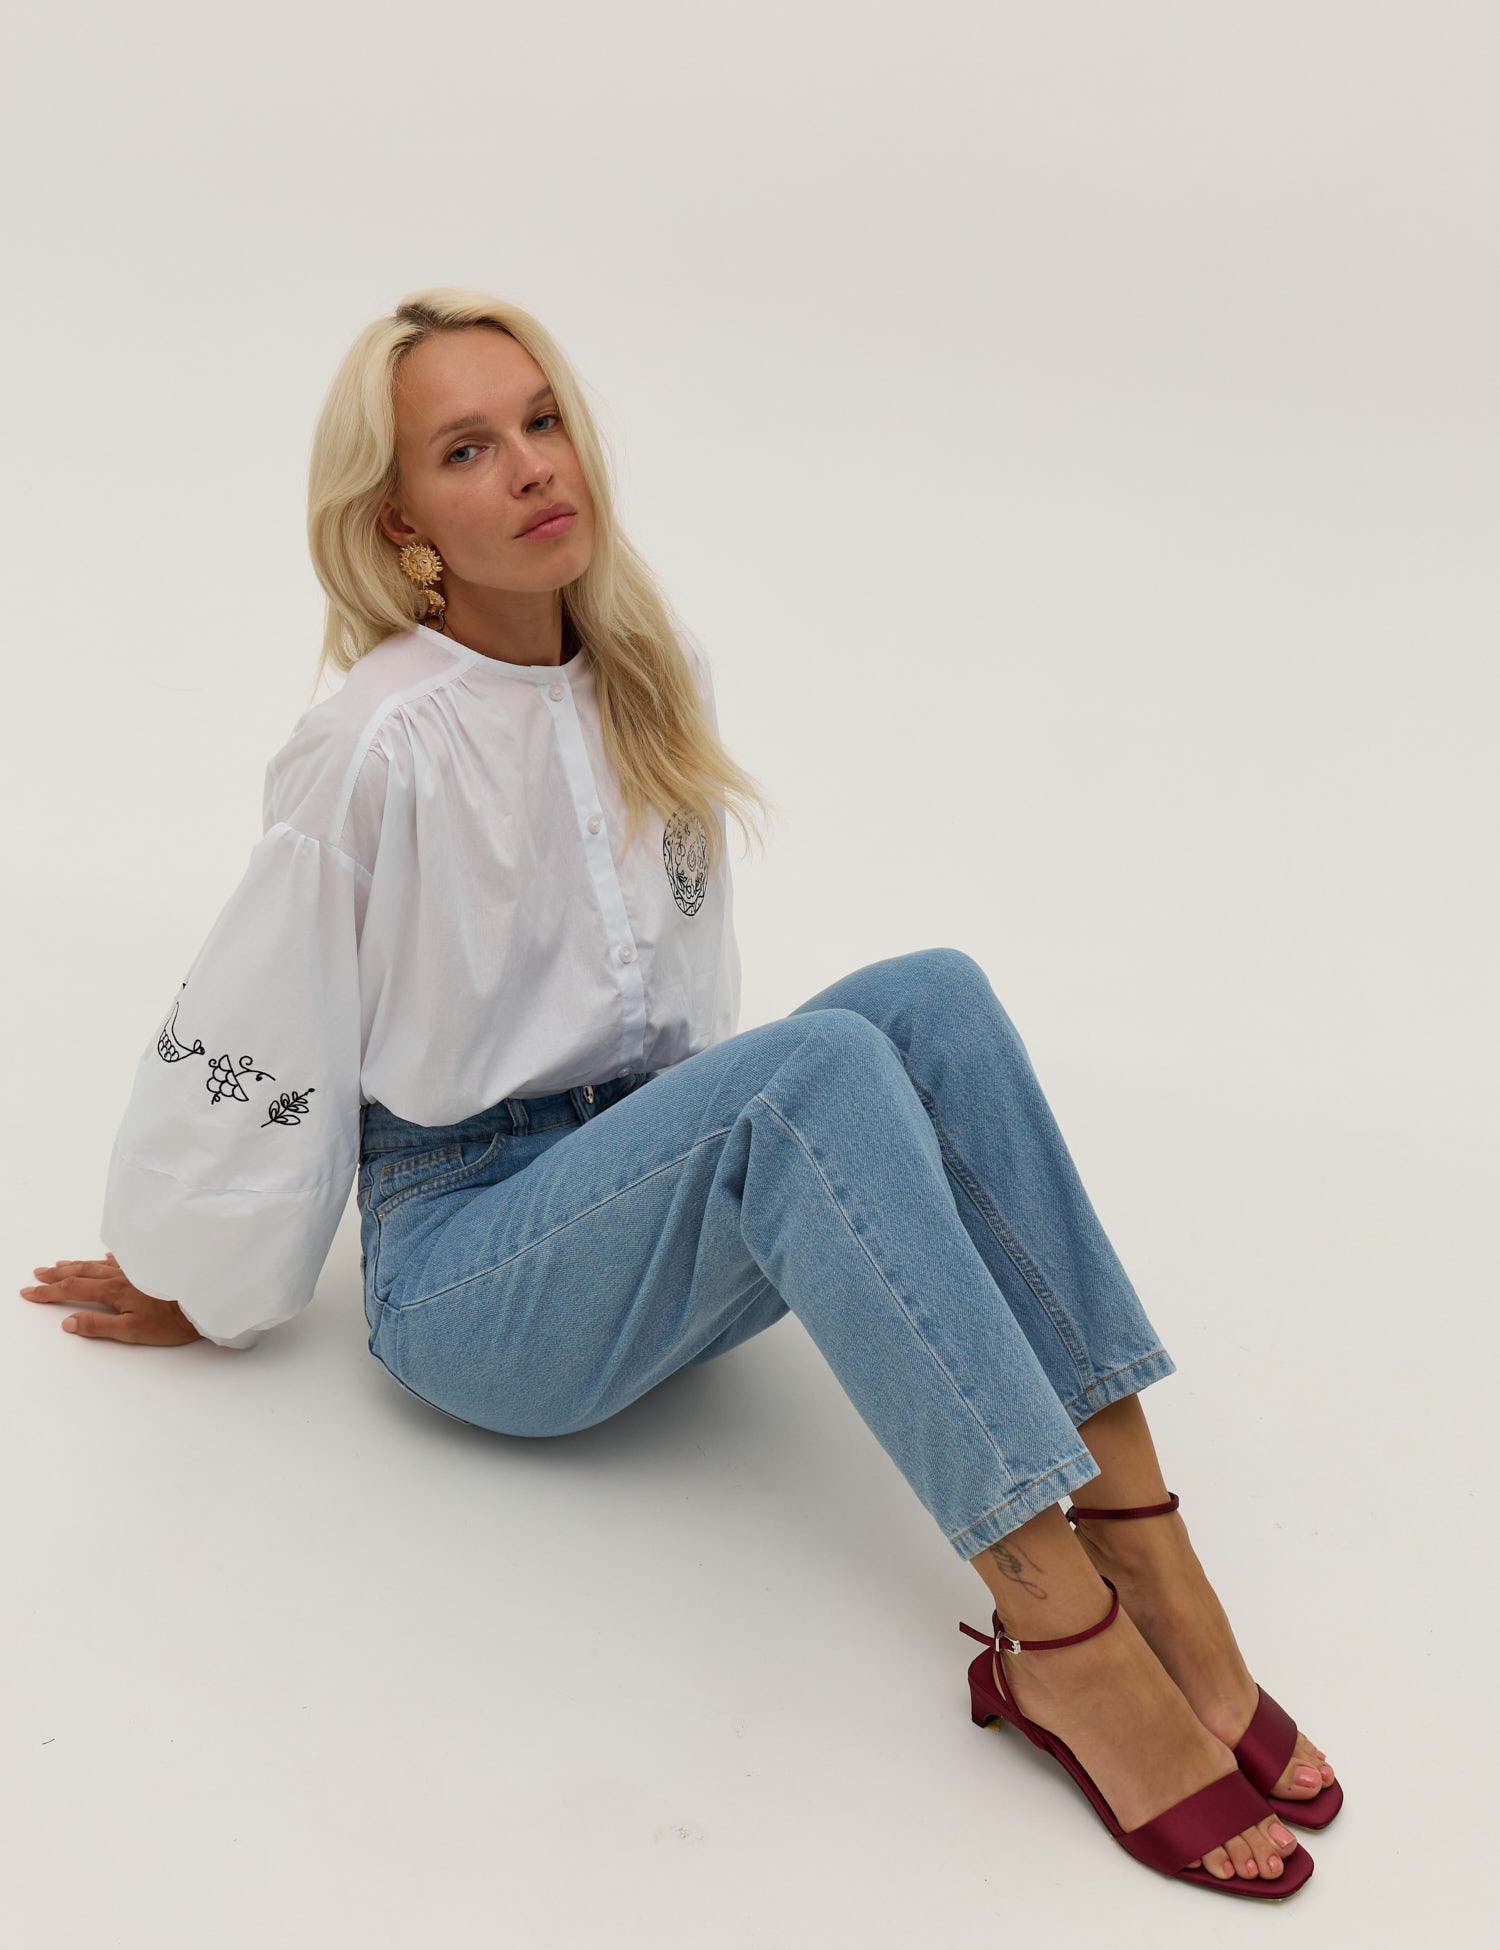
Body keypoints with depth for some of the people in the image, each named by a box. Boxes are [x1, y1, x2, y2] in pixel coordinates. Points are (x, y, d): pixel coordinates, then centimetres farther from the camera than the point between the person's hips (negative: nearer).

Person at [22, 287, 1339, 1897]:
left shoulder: (658, 678, 5)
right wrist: (192, 1288, 5)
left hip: (652, 1206, 6)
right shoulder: (379, 747, -16)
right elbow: (242, 1040, -7)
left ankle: (1143, 1555, -28)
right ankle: (1064, 1646, -35)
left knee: (931, 996, -22)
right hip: (463, 1272, -6)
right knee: (816, 1071, -34)